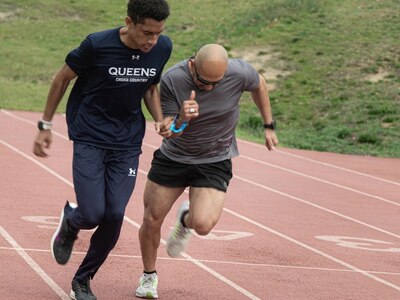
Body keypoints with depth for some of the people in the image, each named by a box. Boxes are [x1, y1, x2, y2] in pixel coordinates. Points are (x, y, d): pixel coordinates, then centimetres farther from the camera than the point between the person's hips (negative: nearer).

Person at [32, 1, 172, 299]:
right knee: (92, 214, -15)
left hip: (127, 143, 3)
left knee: (115, 216, -6)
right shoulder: (98, 45, -19)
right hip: (90, 137, -3)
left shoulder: (163, 48, -6)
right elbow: (63, 78, -2)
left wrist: (159, 120, -4)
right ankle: (70, 223, 25)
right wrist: (45, 126, 4)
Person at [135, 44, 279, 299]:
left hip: (215, 161, -1)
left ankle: (185, 220, 18)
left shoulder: (239, 73, -22)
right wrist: (181, 121, -37)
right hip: (173, 157, 1)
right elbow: (169, 132, -14)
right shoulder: (172, 79, -22)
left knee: (203, 225, -21)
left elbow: (259, 84, 4)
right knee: (152, 220, 5)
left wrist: (269, 126, 10)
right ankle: (149, 276, 33)